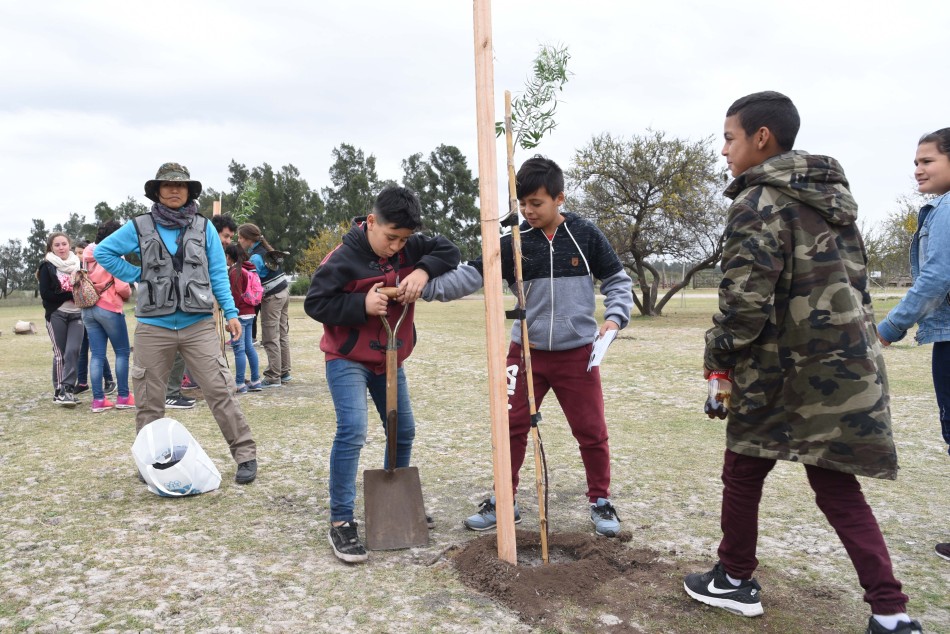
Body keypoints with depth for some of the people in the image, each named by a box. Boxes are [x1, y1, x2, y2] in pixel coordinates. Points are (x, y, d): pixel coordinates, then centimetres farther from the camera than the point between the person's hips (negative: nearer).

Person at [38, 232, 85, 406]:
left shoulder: (78, 264, 9)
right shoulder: (47, 267, 1)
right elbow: (45, 293, -7)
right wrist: (71, 295, -15)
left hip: (76, 314, 2)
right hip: (56, 315, -2)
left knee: (72, 351, -10)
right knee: (60, 353, -2)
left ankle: (66, 390, -8)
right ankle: (59, 391, 5)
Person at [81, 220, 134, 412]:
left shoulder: (88, 254, 10)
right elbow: (122, 287, -14)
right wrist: (129, 293, 5)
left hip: (88, 309, 6)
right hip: (109, 308, -6)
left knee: (97, 354, 7)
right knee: (122, 352, 4)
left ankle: (98, 399, 6)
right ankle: (123, 397, 5)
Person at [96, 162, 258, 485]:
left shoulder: (203, 227, 5)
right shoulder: (140, 226, 4)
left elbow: (218, 272, 5)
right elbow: (103, 252, 14)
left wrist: (230, 312, -1)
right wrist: (137, 276, 3)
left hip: (199, 325, -1)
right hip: (153, 327, 1)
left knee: (220, 391, -6)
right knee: (149, 400, 9)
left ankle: (246, 455, 0)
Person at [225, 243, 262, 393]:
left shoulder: (235, 271, -12)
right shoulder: (248, 269, 14)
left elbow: (236, 296, -18)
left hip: (240, 314, -9)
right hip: (249, 313, 9)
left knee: (239, 349, -5)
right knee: (249, 347, 12)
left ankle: (239, 384, -2)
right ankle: (255, 381, 15)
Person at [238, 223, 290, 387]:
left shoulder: (255, 257, -16)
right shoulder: (265, 249, 10)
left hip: (272, 299, -9)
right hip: (284, 293, 9)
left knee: (271, 339, -4)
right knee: (282, 335, 13)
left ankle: (273, 378, -1)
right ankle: (284, 373, 21)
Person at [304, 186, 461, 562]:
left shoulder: (409, 248, -6)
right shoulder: (344, 258, -20)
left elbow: (448, 250, -2)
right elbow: (314, 303, -17)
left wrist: (423, 270, -21)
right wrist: (362, 304, -28)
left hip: (390, 360, 7)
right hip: (347, 360, -6)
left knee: (404, 431, 15)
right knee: (353, 430, -23)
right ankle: (340, 521, -11)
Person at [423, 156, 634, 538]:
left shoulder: (585, 235, -3)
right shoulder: (514, 242, -3)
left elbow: (618, 281, 6)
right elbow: (472, 275, -10)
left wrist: (614, 317, -11)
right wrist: (427, 286, -23)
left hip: (577, 353, -1)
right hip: (527, 351, 1)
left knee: (591, 430, 4)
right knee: (512, 426, 4)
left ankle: (600, 501, 25)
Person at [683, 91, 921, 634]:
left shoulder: (759, 201, -12)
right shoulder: (832, 196, 15)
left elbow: (746, 299, -19)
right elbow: (850, 280, 17)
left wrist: (718, 356, -4)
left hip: (788, 371, -8)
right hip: (849, 364, 8)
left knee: (743, 472, 11)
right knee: (837, 485, 13)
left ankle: (736, 580, 26)